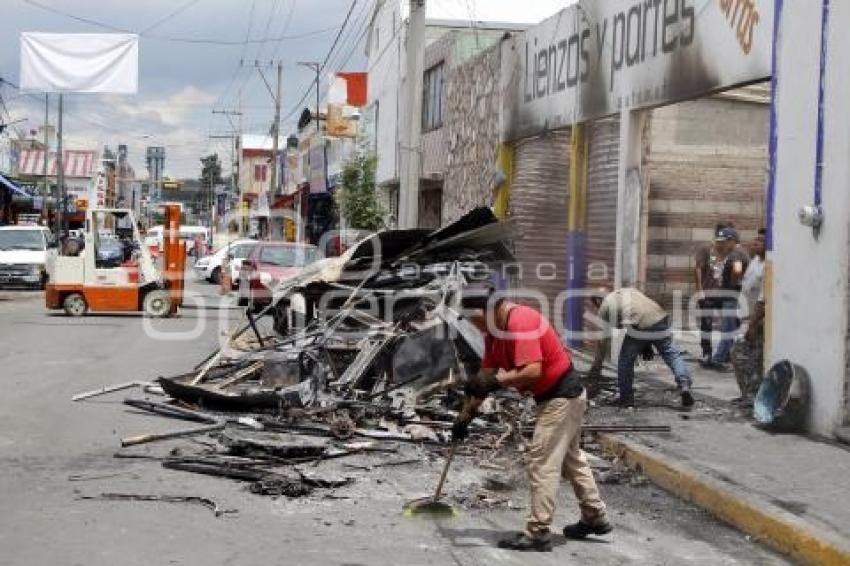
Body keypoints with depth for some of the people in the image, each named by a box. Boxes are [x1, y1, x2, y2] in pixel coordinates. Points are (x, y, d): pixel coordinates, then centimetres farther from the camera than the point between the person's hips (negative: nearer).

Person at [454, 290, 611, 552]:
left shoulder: (521, 321, -26)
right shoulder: (495, 329, 5)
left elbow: (533, 371, -33)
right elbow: (485, 377, 8)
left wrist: (495, 381, -33)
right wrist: (465, 415, 6)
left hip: (561, 398, -11)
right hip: (563, 396, 11)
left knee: (542, 462, -8)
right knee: (571, 459, 21)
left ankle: (538, 533, -4)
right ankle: (595, 518, 33)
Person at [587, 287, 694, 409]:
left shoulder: (604, 307, 20)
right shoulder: (629, 291, 36)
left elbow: (603, 340, 18)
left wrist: (596, 367, 24)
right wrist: (648, 345, 34)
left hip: (639, 328, -4)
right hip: (661, 321, 4)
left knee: (625, 361, 15)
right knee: (673, 355, 13)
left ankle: (626, 398, 20)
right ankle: (684, 384, -7)